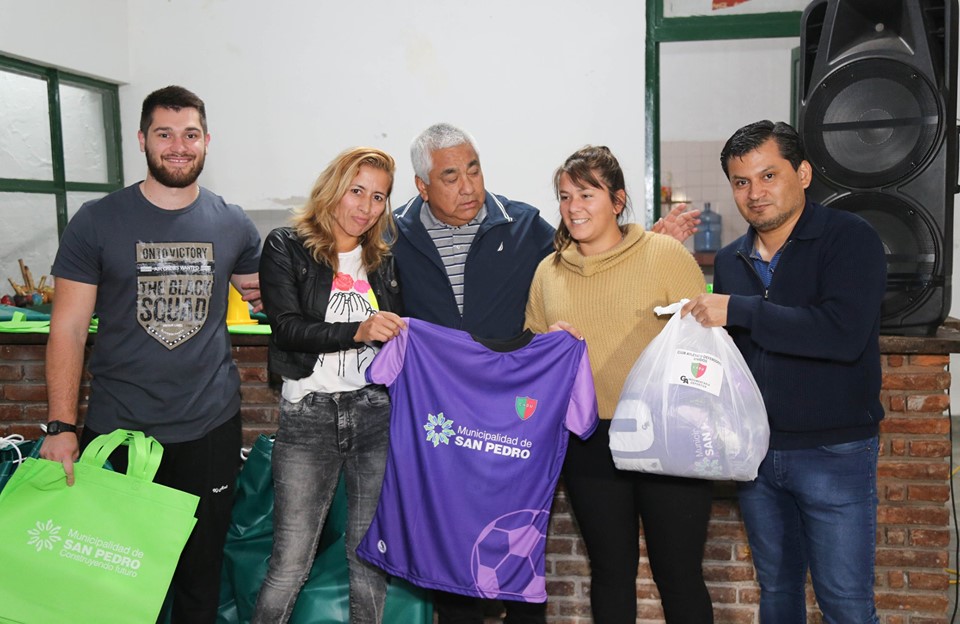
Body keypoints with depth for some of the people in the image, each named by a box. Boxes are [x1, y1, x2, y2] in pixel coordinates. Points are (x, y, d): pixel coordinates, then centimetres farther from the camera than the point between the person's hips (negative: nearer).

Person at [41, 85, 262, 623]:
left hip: (212, 427, 2)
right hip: (118, 430, -1)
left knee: (203, 566, 14)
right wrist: (62, 427, -11)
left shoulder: (233, 225, 2)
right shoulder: (97, 221, -3)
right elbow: (69, 329, -5)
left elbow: (262, 295, 18)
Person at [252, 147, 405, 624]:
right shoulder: (287, 248, 1)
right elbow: (287, 327, -11)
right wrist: (358, 331, -23)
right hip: (309, 415, -3)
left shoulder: (383, 262, 13)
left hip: (376, 412, 4)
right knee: (291, 562, 0)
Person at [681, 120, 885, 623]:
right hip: (756, 452, 6)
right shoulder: (730, 260, 7)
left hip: (834, 454, -5)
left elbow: (843, 333, -27)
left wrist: (738, 310, -24)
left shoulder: (849, 238, -11)